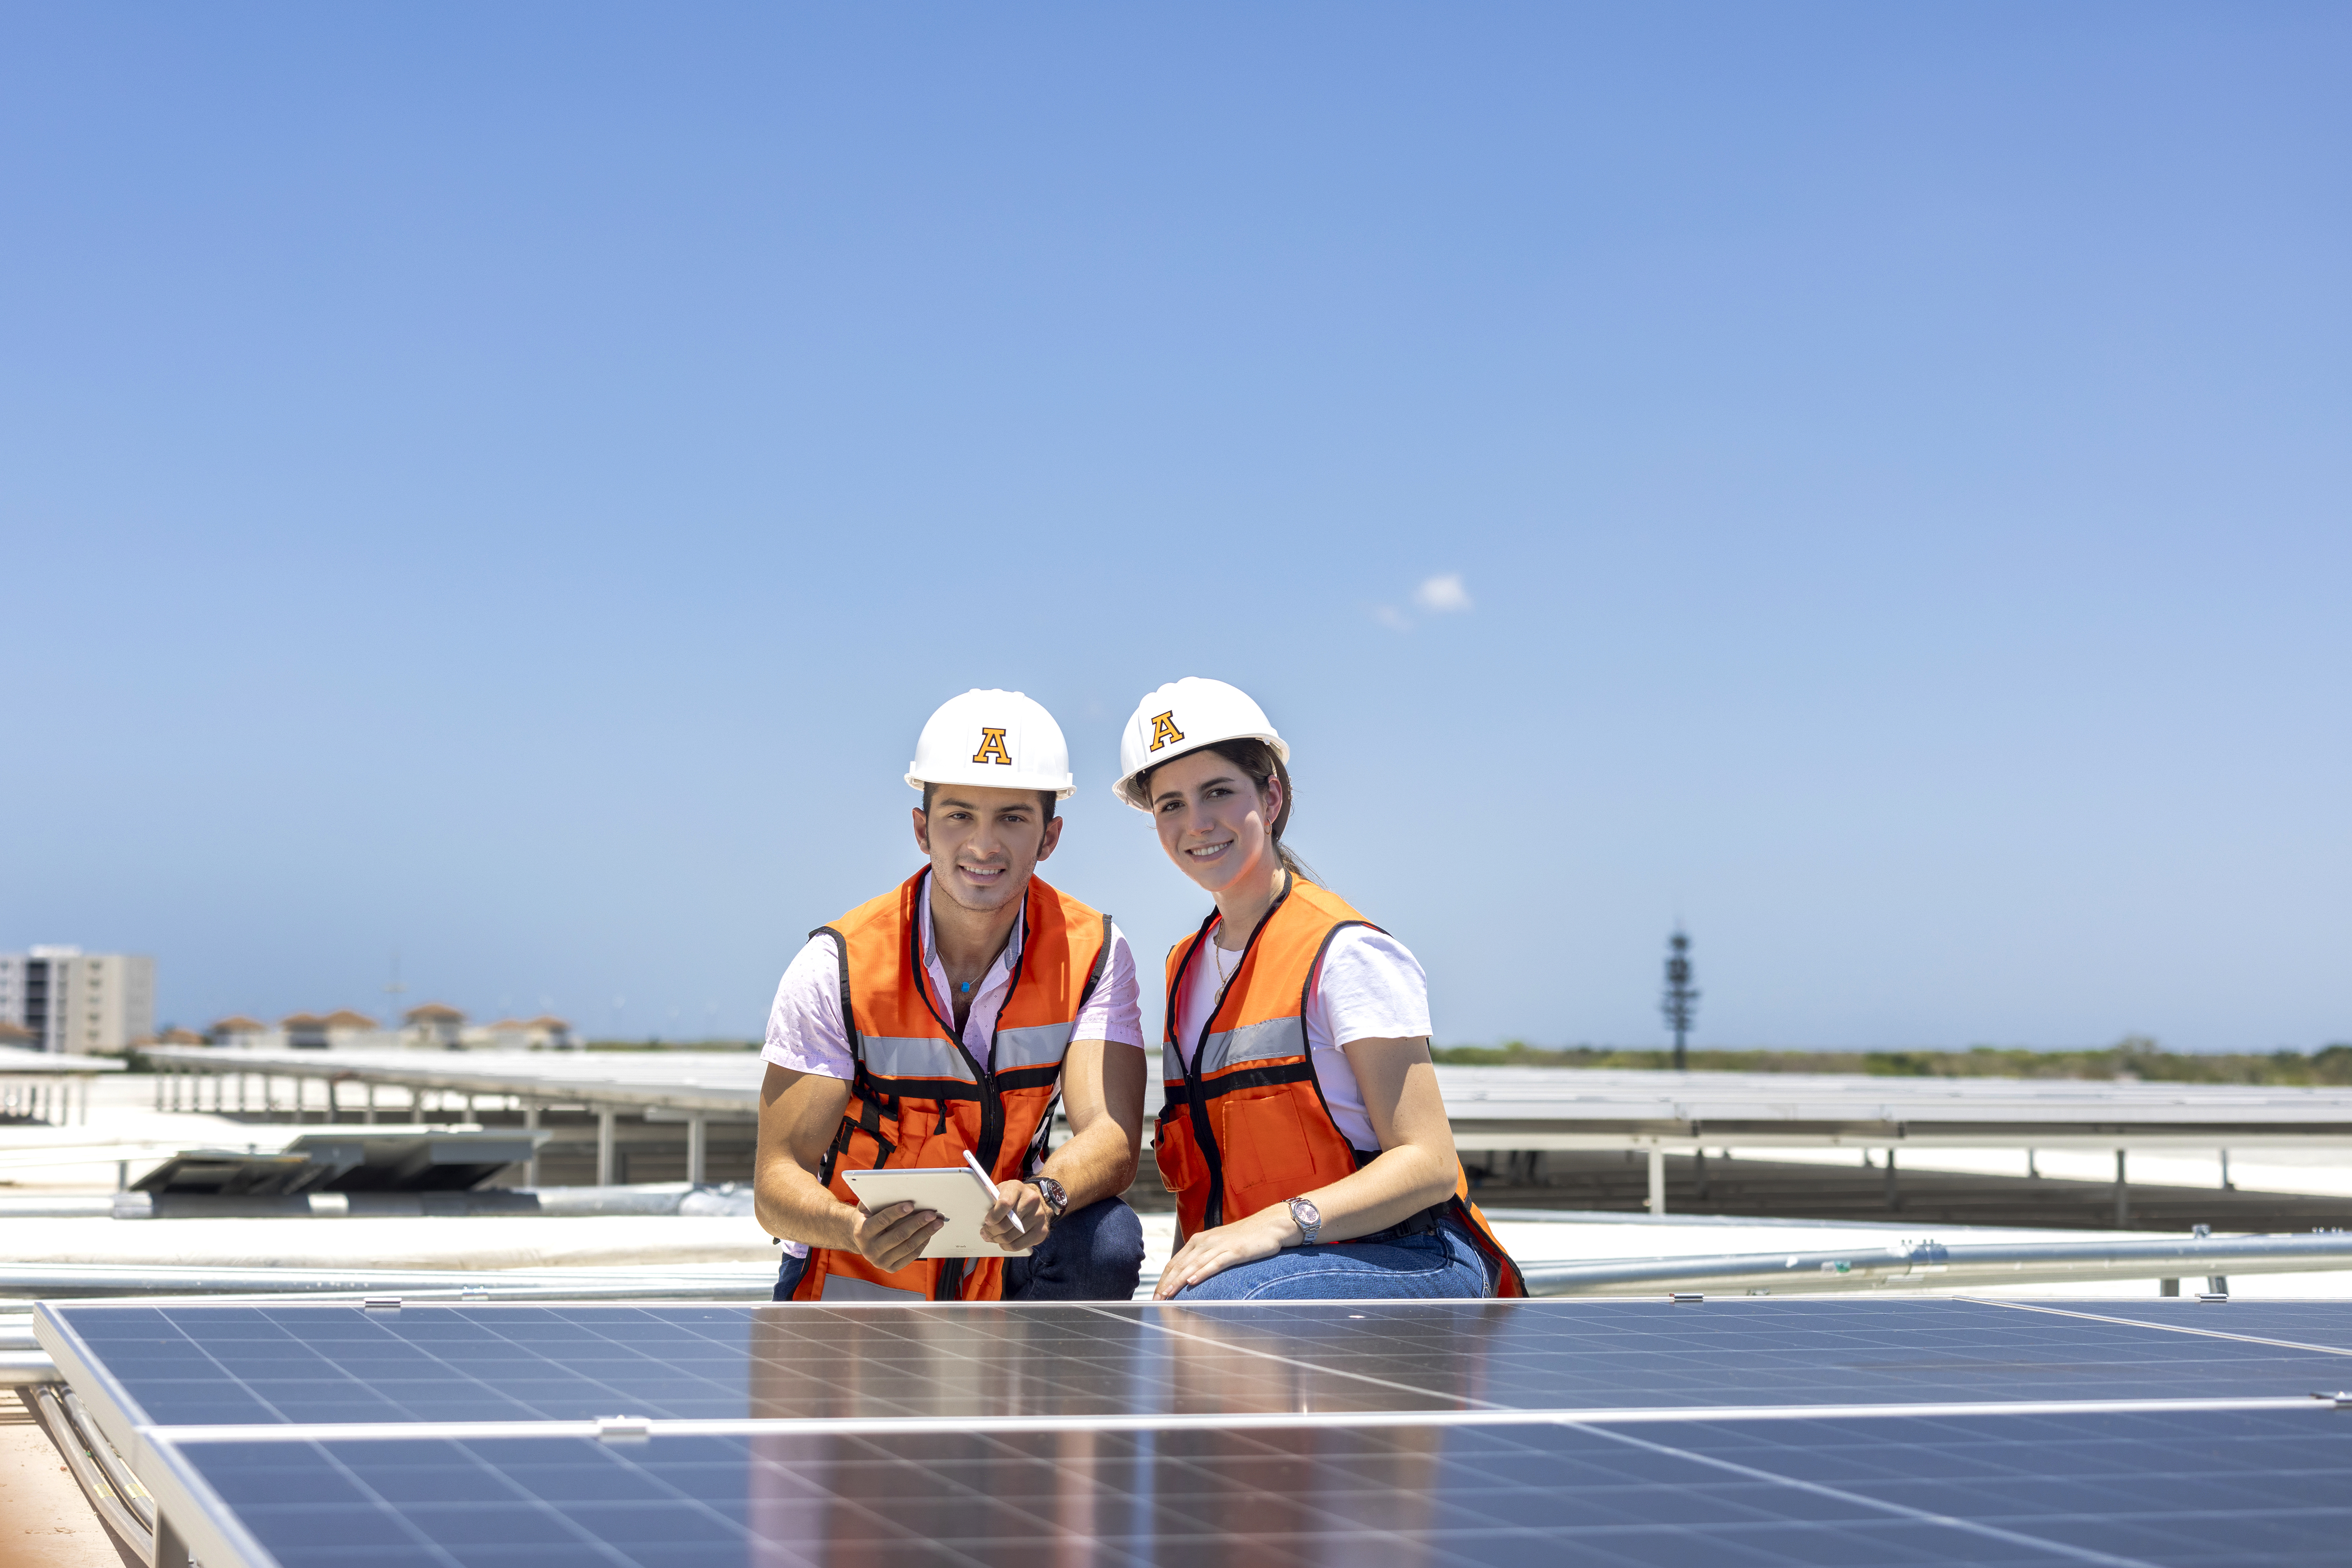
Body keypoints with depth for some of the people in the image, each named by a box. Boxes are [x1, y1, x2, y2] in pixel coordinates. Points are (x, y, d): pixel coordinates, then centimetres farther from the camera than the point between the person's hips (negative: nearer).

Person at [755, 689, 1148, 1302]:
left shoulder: (1092, 954, -9)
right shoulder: (839, 966, -15)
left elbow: (1112, 1137, -20)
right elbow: (777, 1181, -17)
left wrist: (1041, 1197, -44)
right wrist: (857, 1230, -41)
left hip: (999, 1273, 1)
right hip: (855, 1282, 0)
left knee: (1108, 1242, -27)